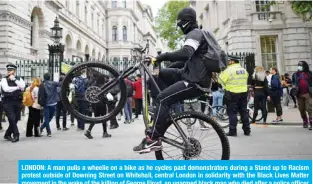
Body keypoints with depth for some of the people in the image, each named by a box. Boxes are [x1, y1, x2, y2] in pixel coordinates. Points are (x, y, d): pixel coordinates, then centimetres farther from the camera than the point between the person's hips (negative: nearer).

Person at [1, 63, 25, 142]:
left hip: (18, 102, 3)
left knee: (16, 119, 7)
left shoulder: (19, 79, 11)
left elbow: (22, 87, -9)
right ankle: (16, 135, -3)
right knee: (12, 119, -11)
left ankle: (7, 134, 24)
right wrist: (17, 87, -8)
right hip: (8, 102, -3)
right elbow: (6, 89, -14)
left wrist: (14, 79, -11)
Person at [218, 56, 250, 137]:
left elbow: (221, 80, -9)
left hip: (232, 93, -6)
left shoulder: (229, 70, -13)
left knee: (232, 112, -1)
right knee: (244, 112, 12)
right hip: (244, 93, 6)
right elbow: (246, 79, 18)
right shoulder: (244, 70, 9)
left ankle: (232, 131, -2)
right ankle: (247, 130, 17)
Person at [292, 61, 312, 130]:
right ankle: (305, 122, 24)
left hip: (308, 94, -3)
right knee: (301, 109, 9)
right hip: (299, 94, 3)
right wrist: (293, 85, -4)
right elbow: (293, 82, 18)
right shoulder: (295, 74, 10)